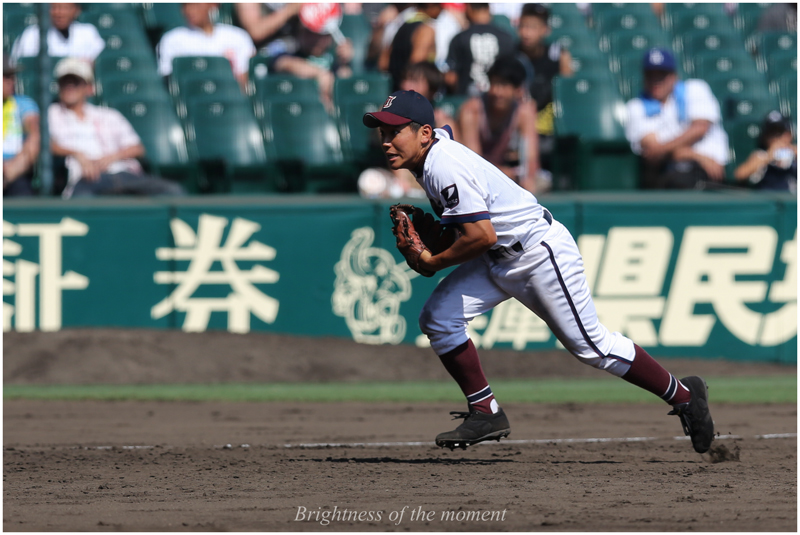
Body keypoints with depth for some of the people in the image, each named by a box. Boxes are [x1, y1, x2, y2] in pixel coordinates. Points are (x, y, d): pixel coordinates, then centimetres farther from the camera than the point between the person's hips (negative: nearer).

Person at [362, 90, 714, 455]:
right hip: (499, 260, 10)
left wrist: (432, 262, -18)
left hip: (540, 253, -10)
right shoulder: (427, 156, 1)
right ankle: (485, 414, 3)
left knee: (591, 345, -3)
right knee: (438, 318, -4)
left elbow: (482, 235, -31)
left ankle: (683, 395, 12)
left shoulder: (447, 167, -27)